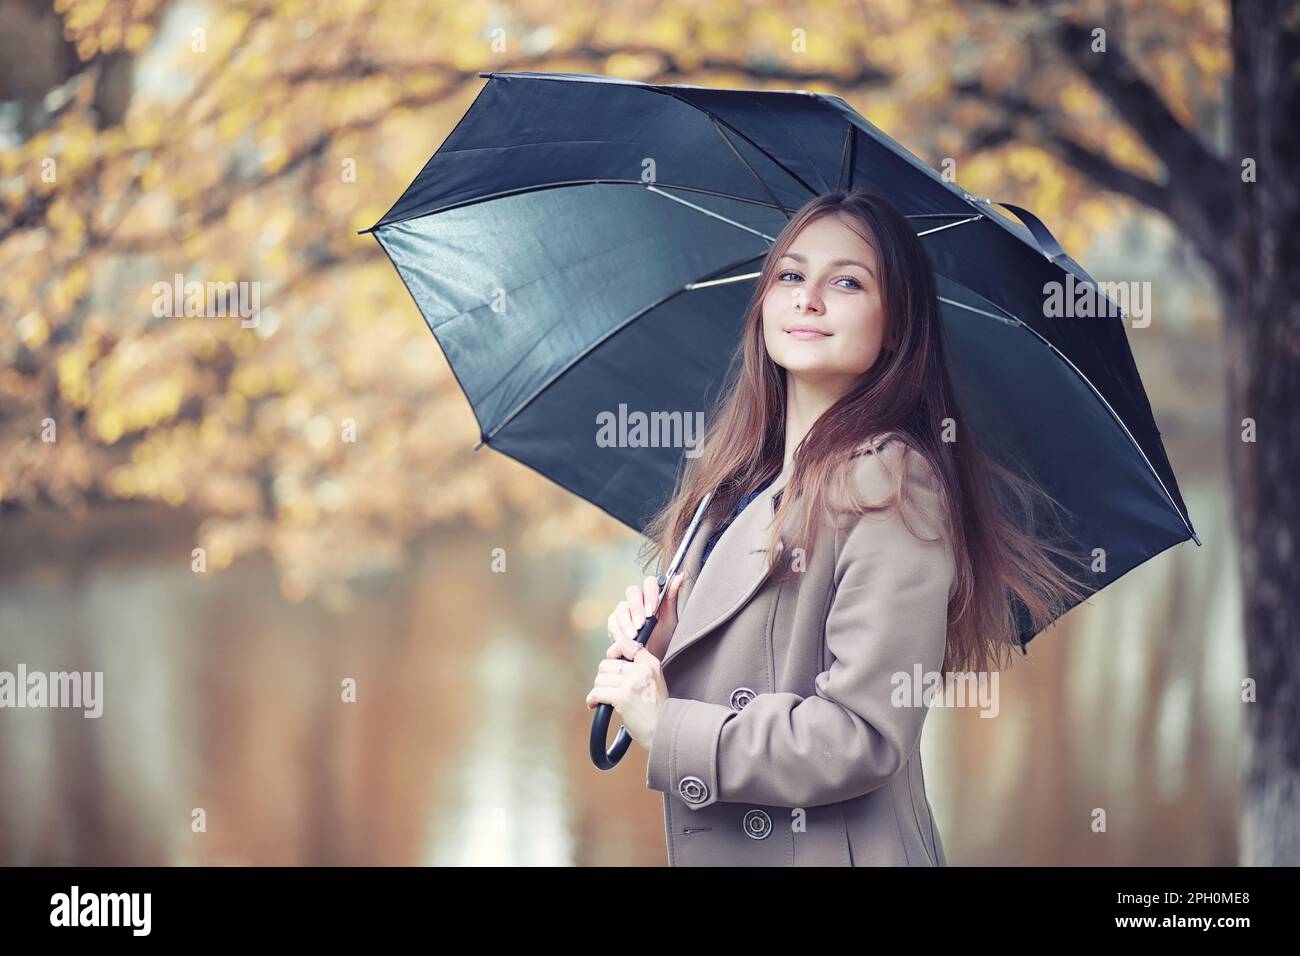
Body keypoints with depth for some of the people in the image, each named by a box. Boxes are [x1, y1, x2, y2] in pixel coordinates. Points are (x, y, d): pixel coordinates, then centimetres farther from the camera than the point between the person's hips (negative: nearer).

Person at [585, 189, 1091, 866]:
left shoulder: (887, 482, -16)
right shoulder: (741, 478, 8)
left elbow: (865, 736, -21)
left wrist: (667, 729, -15)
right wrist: (653, 644, -3)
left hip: (828, 851, -7)